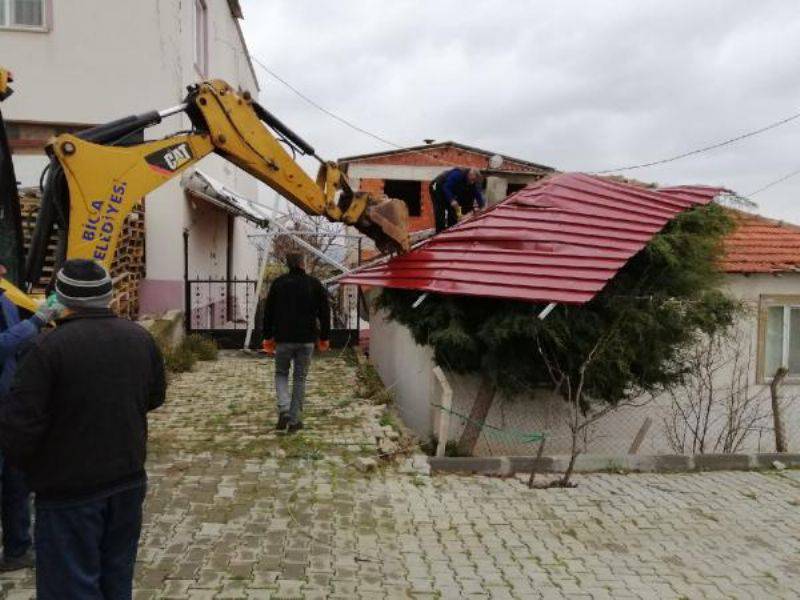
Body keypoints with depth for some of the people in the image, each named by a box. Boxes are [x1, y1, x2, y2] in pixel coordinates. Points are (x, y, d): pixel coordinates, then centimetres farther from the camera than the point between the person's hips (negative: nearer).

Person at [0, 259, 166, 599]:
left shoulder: (49, 346, -19)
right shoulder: (141, 338, -1)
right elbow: (154, 398, 12)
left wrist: (27, 464, 1)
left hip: (69, 492, -5)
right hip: (129, 481, 6)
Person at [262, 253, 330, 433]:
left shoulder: (278, 283, 1)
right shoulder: (314, 284, 1)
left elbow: (268, 312, 4)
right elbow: (324, 312, 2)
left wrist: (268, 337, 12)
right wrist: (324, 337, 10)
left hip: (283, 339, 0)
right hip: (306, 339, 0)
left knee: (281, 374, 17)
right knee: (300, 378, 10)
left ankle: (284, 409, -6)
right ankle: (294, 421, 11)